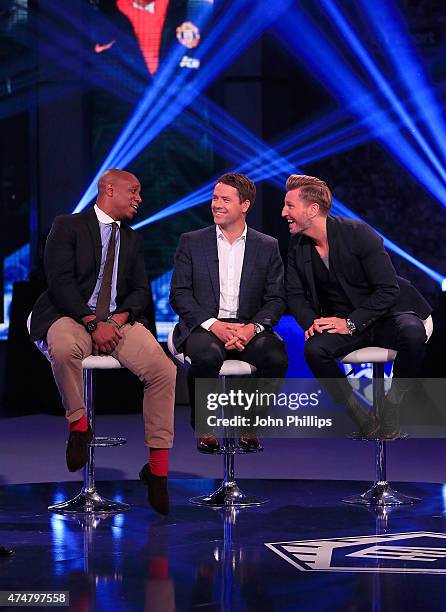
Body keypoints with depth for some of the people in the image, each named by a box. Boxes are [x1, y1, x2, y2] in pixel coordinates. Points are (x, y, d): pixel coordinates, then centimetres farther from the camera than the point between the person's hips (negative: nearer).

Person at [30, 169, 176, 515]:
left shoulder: (133, 240, 21)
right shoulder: (68, 227, 4)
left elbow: (141, 291, 13)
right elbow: (60, 281, -8)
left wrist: (119, 318, -9)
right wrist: (93, 324, -19)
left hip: (120, 321, 5)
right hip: (72, 316, -4)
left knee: (164, 370, -21)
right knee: (64, 350, -41)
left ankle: (157, 469, -16)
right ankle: (79, 425, -16)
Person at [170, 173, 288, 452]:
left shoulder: (267, 246, 12)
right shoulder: (191, 242, 10)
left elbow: (276, 299, 6)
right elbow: (179, 294, 1)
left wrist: (252, 328, -15)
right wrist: (214, 325, -15)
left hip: (249, 327, 1)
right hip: (204, 326, -1)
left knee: (276, 357, -31)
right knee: (207, 356, -37)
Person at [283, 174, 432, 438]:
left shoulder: (358, 233, -16)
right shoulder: (298, 247, 1)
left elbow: (388, 289, -17)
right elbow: (295, 295, 8)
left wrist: (350, 323, -23)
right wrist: (311, 323, -14)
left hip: (385, 315, -3)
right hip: (341, 323, 4)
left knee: (412, 334, -36)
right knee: (314, 349, -29)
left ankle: (392, 405, -13)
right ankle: (361, 417, -15)